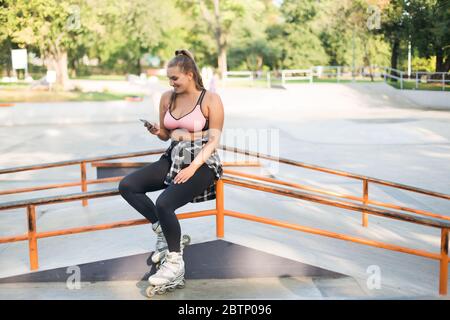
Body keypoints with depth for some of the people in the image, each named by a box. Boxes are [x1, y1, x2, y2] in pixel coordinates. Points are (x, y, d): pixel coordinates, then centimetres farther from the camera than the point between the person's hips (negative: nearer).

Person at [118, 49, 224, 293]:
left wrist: (192, 168, -21)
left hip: (202, 162, -6)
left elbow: (214, 141, -9)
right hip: (173, 158, 7)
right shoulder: (167, 98, 8)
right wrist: (157, 132, -6)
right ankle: (163, 231, 2)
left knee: (163, 204, -29)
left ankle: (175, 264, -9)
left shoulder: (210, 99, -7)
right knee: (126, 186, -13)